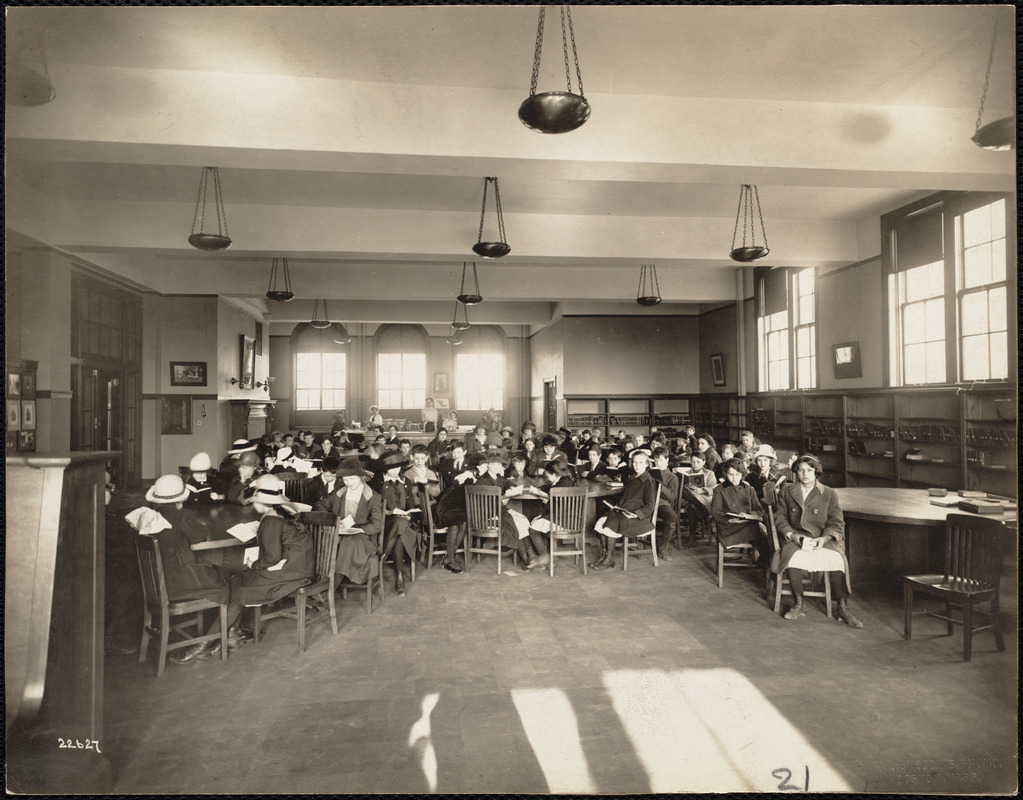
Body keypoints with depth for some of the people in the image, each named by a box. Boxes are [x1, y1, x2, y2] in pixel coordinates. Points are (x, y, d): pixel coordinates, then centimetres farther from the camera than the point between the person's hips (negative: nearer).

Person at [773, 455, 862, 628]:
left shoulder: (829, 494, 9)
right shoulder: (786, 491, 12)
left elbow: (836, 522, 4)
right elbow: (781, 518, 10)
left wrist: (824, 538, -15)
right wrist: (792, 535, -9)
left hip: (823, 540, 0)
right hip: (795, 539, 0)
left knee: (836, 560, -33)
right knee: (794, 557, -35)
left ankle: (842, 608, -14)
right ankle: (798, 605, -17)